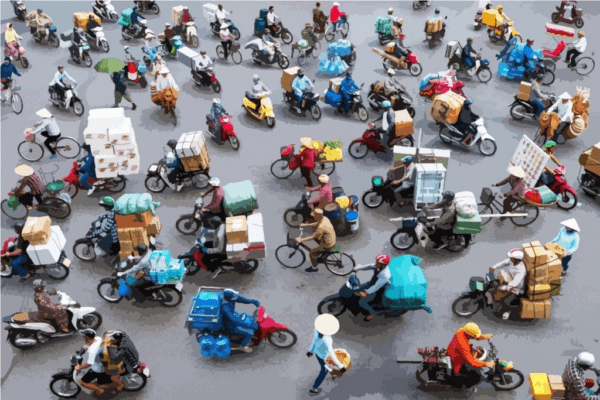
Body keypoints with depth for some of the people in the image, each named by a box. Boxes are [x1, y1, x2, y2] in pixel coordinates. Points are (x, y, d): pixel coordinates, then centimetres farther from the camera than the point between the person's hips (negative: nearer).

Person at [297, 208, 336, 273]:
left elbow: (313, 237, -27)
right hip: (332, 239, 9)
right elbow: (316, 224, 12)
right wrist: (305, 225, 10)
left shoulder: (321, 227, -34)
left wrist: (301, 240, -20)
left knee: (312, 253, 3)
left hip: (328, 245, -9)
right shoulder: (324, 218, -7)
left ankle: (314, 268, 28)